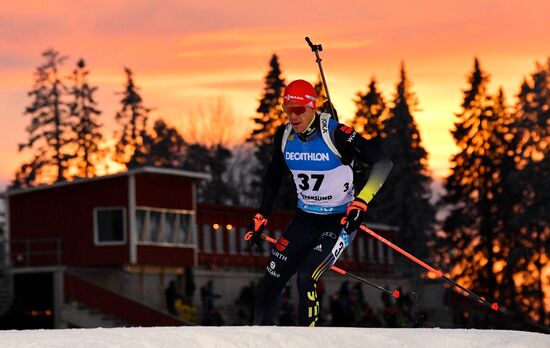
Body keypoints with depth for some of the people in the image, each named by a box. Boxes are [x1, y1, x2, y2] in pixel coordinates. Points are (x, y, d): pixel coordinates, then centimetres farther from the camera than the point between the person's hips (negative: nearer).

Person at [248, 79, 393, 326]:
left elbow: (383, 163, -22)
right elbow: (273, 176, 14)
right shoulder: (284, 135, -4)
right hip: (304, 219, 6)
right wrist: (261, 217, 14)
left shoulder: (335, 134, -21)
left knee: (306, 278, -23)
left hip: (339, 221, -6)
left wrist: (361, 202, -33)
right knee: (271, 280, 0)